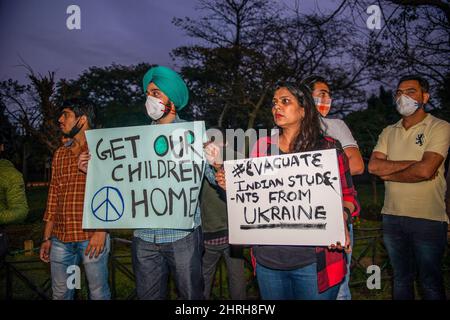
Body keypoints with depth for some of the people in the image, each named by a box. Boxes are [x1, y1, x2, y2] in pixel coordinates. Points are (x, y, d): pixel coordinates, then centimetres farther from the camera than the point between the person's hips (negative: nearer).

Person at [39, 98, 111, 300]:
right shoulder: (60, 154, 14)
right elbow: (53, 197, 15)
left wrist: (102, 231, -15)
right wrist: (46, 238, 13)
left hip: (92, 238, -5)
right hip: (60, 239, 5)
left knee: (98, 293, 6)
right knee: (60, 294, 14)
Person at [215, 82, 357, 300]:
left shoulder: (328, 148, -2)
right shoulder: (262, 146, 6)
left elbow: (347, 196, 3)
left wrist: (341, 220, -17)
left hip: (313, 260, -2)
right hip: (268, 259, 3)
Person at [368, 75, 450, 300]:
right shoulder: (388, 132, 10)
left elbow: (425, 171, -19)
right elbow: (373, 166, -5)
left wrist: (388, 173, -6)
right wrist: (413, 164, -13)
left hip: (428, 219, -4)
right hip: (392, 216, 5)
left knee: (430, 282, 9)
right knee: (401, 278, 17)